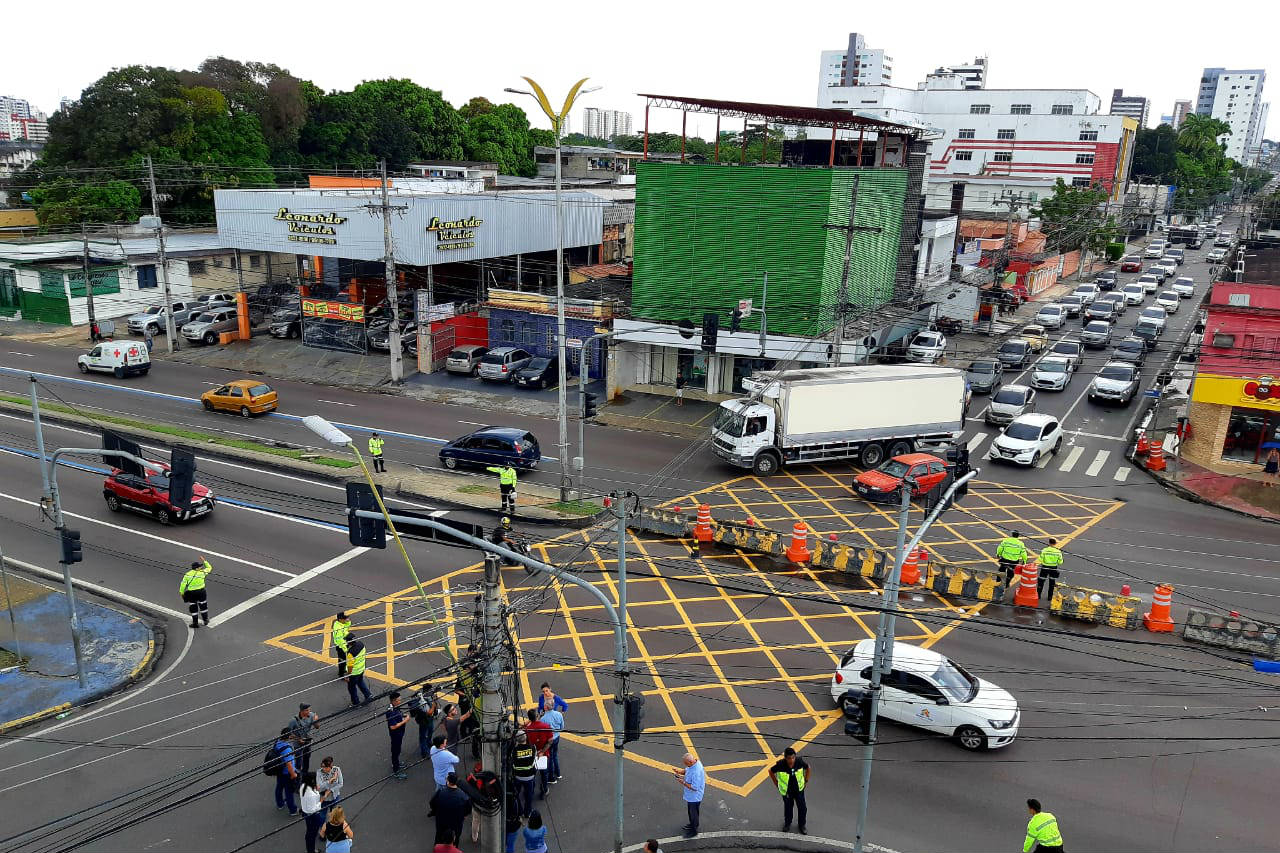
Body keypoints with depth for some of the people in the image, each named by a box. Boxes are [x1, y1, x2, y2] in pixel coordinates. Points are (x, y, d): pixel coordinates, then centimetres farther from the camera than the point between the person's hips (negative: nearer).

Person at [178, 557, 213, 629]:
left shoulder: (187, 574, -3)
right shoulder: (202, 573, -7)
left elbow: (183, 584, -6)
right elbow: (209, 568, 9)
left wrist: (181, 592, 3)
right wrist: (204, 561, 15)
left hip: (191, 593, 1)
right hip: (201, 592, -1)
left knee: (193, 608, 12)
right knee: (203, 606, 17)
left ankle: (195, 623, 16)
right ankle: (205, 621, 28)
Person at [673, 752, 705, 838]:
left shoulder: (696, 772, -39)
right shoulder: (693, 763, -10)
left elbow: (695, 788, -34)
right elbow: (687, 770, 9)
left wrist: (683, 783, -28)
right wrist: (680, 771, -11)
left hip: (694, 797, -9)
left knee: (694, 814, 13)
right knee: (690, 811, 29)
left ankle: (694, 831, 33)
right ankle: (692, 824, 51)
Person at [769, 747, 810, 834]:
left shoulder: (799, 762, -26)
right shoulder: (780, 765, -30)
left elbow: (808, 768, -2)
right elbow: (771, 771, -10)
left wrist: (806, 780, 0)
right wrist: (776, 783, -5)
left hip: (799, 789, 1)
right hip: (786, 791, -1)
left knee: (802, 807, 10)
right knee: (788, 807, 18)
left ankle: (802, 825, 35)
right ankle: (787, 824, 44)